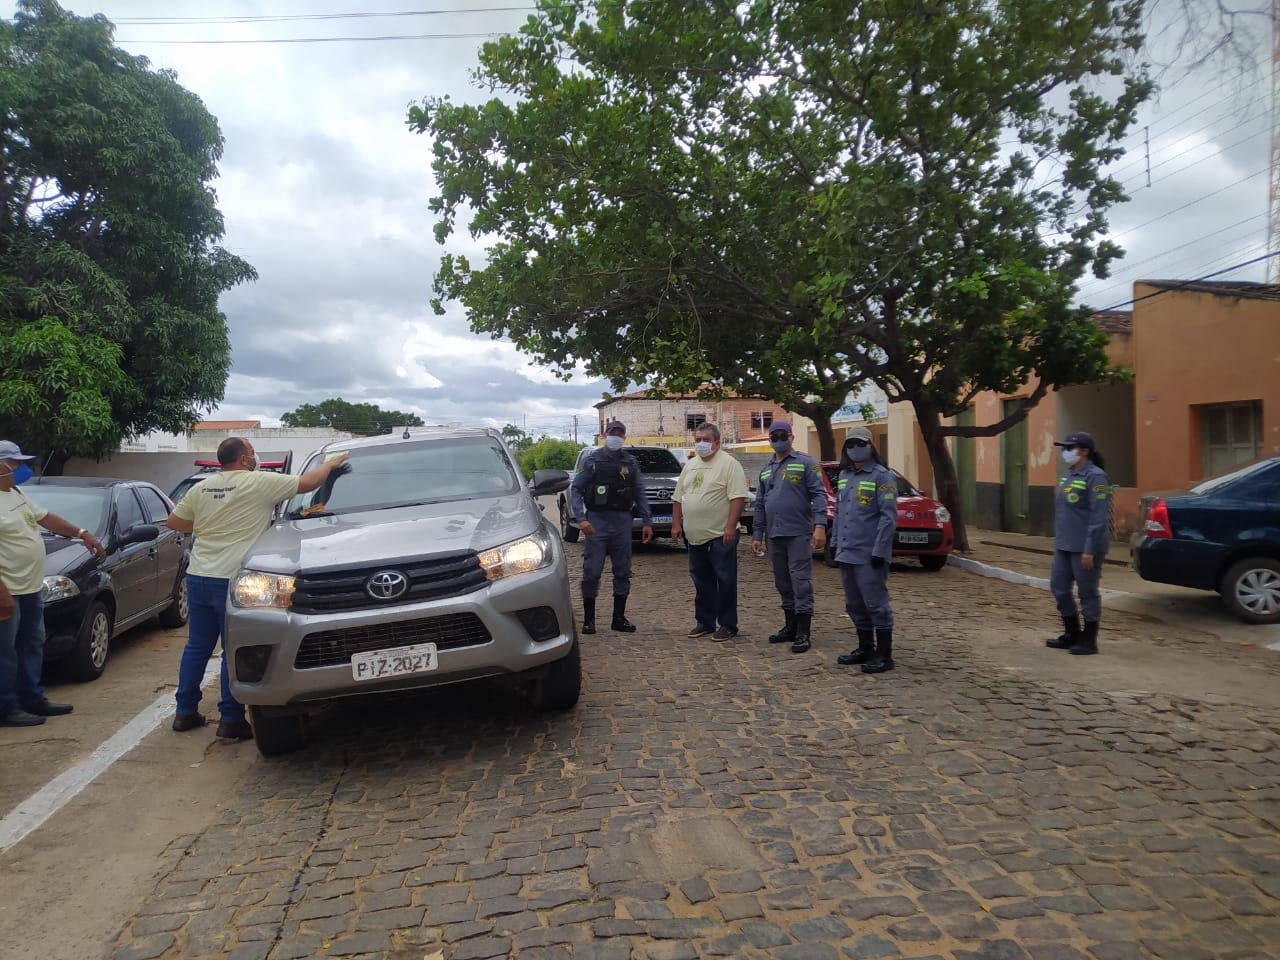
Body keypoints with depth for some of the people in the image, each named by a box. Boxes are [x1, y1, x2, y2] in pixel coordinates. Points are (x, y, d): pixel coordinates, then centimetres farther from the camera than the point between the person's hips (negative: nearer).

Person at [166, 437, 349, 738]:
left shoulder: (201, 488, 9)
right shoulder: (260, 483, -9)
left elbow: (174, 521, 17)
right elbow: (308, 483, -6)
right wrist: (331, 464, 9)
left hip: (198, 577, 6)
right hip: (231, 580, -6)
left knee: (197, 646, 16)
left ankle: (185, 712, 25)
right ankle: (230, 719, 7)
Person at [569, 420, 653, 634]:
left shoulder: (630, 463, 11)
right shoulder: (592, 460, 2)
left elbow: (639, 493, 12)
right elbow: (576, 490, -1)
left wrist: (647, 522, 5)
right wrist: (580, 518, -14)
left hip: (622, 522, 3)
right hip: (597, 522, -3)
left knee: (623, 572, 7)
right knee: (592, 571, -4)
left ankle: (619, 618, 17)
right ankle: (588, 619, 7)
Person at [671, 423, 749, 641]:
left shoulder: (729, 464, -7)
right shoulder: (689, 465, 15)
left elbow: (738, 498, -15)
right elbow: (678, 497, 19)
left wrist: (731, 526, -22)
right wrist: (676, 524, 10)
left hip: (720, 536, -7)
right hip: (695, 537, 7)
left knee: (725, 582, -1)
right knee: (701, 582, 14)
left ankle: (727, 625, 7)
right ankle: (704, 622, 24)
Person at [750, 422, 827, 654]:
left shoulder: (805, 463, -1)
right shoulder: (766, 470, 18)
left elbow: (819, 495, -8)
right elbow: (760, 504, 20)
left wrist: (820, 525, -20)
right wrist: (757, 534, 15)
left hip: (799, 534, -6)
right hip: (774, 536, 6)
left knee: (801, 582, -6)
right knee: (783, 583, 12)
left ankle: (803, 634, -2)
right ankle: (790, 627, 23)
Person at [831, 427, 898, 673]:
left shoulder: (882, 476, -8)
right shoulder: (844, 475, 15)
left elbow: (889, 517, -13)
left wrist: (879, 550, -17)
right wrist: (836, 542, 16)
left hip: (869, 555, -8)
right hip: (846, 554, 8)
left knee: (876, 603, -3)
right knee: (855, 605, 14)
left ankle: (884, 655, 6)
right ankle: (865, 649, 26)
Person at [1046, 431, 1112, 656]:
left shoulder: (1095, 477, -14)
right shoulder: (1068, 474, 13)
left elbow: (1099, 517, -18)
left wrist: (1090, 549, -21)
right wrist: (1058, 539, 18)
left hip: (1084, 547, -9)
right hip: (1064, 545, 9)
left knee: (1087, 592, 2)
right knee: (1059, 586, 12)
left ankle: (1089, 641, 14)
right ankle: (1072, 634, 26)